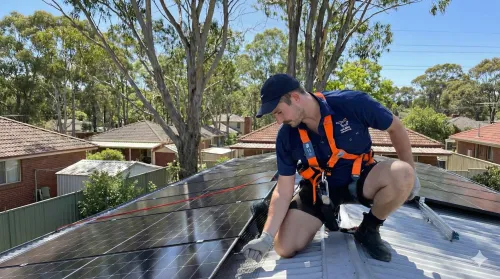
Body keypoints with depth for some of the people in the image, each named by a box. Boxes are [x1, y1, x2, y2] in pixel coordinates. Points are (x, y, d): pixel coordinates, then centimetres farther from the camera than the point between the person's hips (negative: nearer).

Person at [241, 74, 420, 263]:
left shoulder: (351, 103, -25)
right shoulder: (286, 136, -15)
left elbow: (396, 127, -8)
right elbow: (283, 190, -11)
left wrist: (409, 173, -1)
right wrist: (266, 237, -16)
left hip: (359, 178, -1)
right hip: (319, 189, 2)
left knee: (400, 175, -34)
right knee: (285, 248, -10)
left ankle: (368, 230, -4)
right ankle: (326, 215, 20)